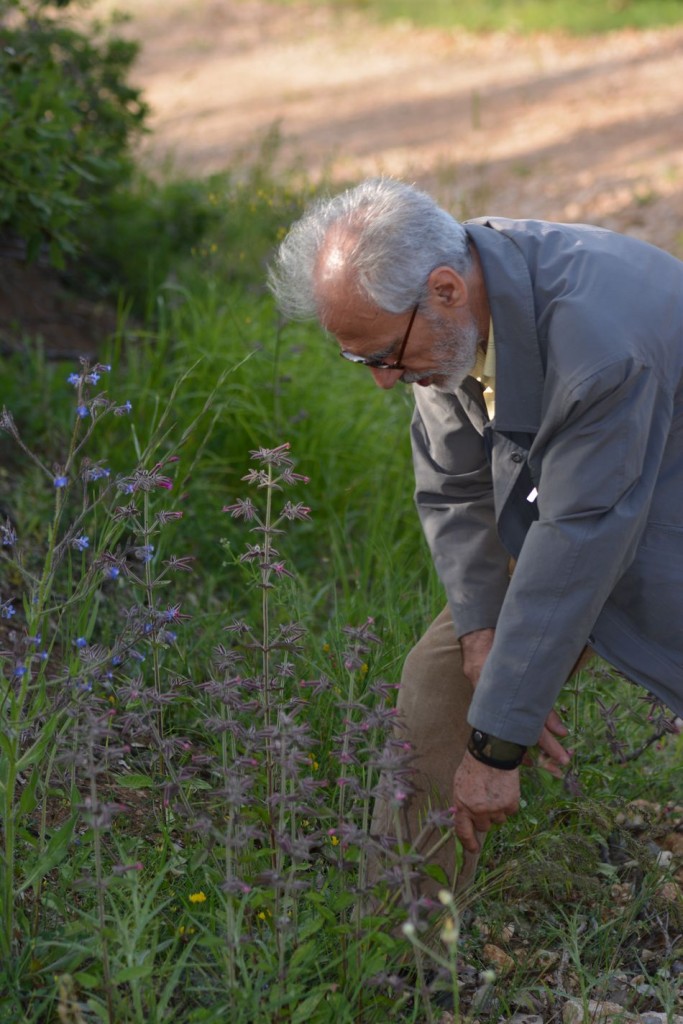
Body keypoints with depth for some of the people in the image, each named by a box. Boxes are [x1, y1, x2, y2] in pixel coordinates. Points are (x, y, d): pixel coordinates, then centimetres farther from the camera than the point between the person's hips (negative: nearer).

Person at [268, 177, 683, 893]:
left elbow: (578, 545, -34)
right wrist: (482, 635, -15)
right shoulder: (447, 313, -14)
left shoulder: (596, 336, -38)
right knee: (438, 686, 0)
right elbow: (452, 488, -2)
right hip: (564, 515, 7)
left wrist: (497, 745, -28)